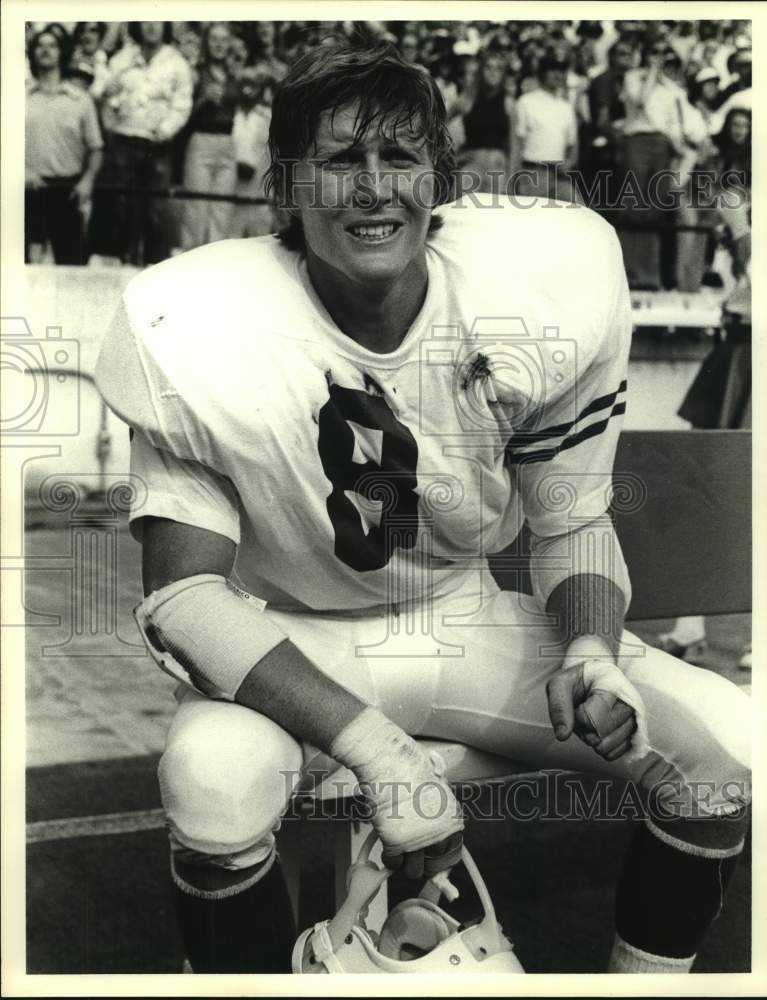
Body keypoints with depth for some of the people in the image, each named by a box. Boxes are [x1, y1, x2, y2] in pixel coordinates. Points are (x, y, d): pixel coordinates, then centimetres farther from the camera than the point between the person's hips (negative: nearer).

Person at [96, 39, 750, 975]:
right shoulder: (198, 332, -21)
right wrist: (369, 743, -31)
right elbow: (182, 591, -20)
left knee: (729, 744, -13)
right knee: (213, 777, -35)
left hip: (472, 621, 3)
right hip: (287, 646, -2)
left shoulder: (545, 293, -15)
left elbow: (573, 521, -1)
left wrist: (592, 650, -23)